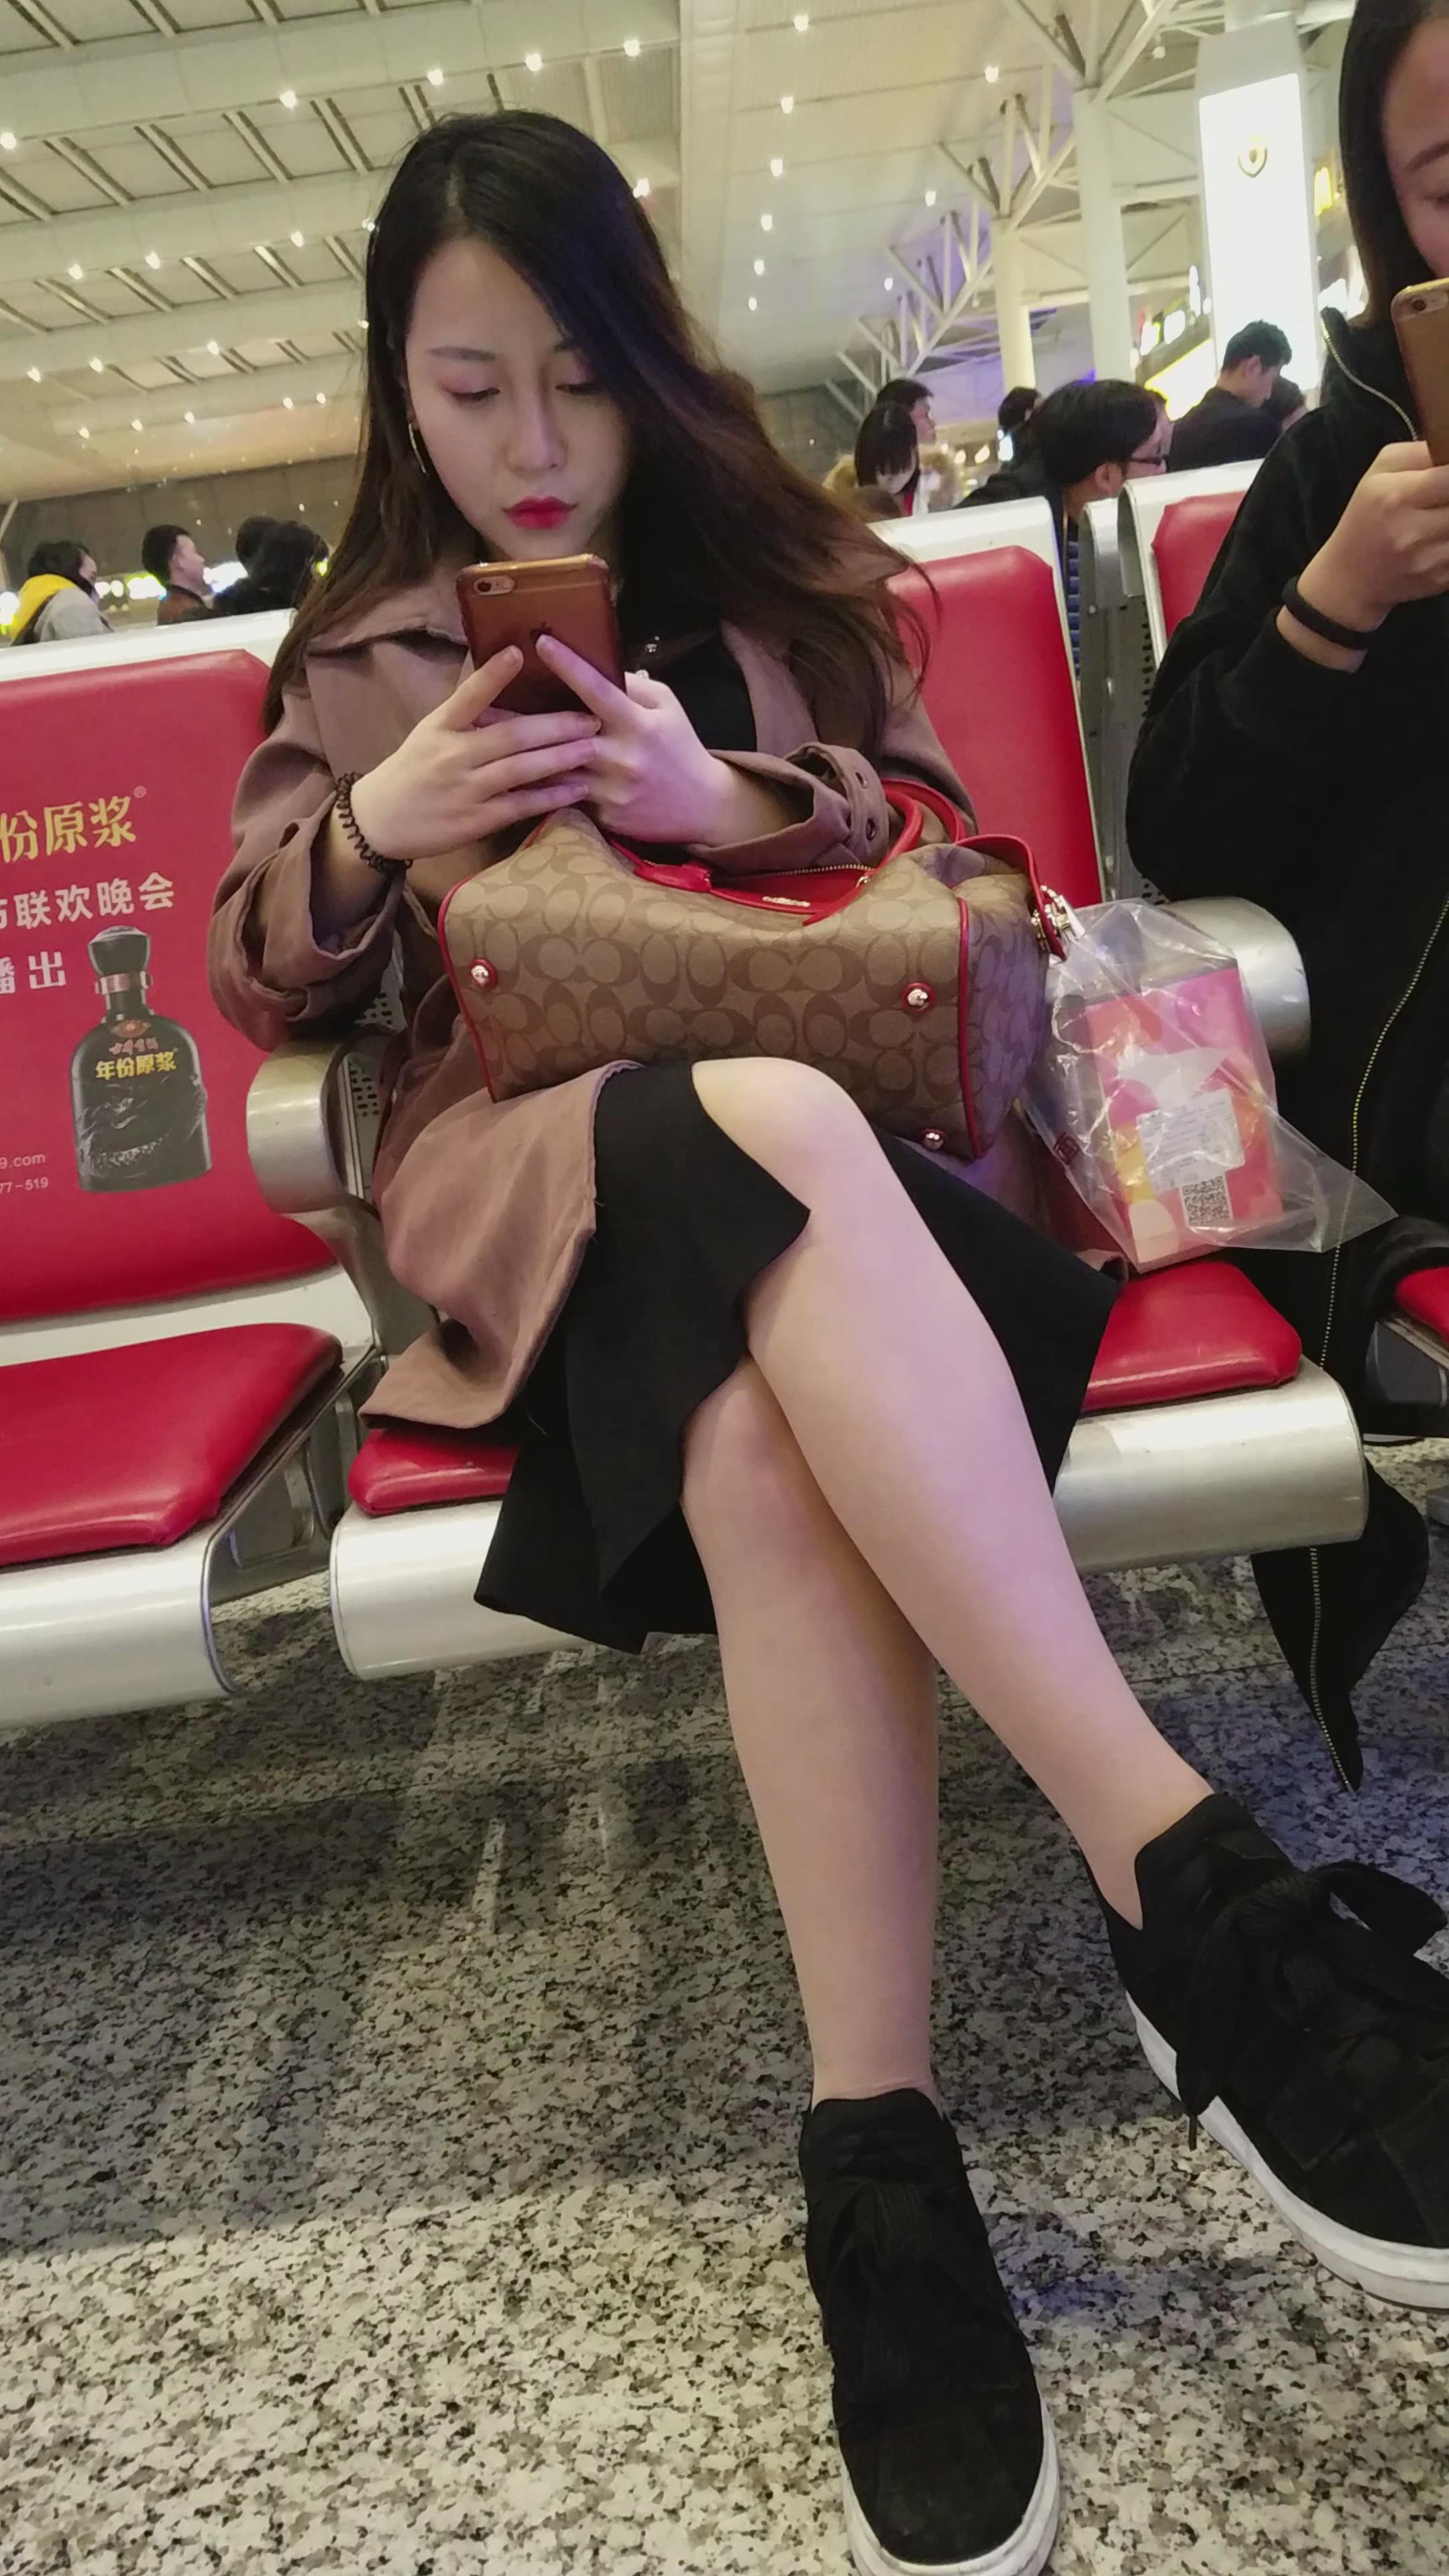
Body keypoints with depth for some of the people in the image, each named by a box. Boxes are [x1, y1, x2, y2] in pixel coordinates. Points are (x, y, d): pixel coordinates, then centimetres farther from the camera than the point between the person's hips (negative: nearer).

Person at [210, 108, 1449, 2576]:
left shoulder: (775, 563, 20)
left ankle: (877, 2152, -40)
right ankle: (1187, 1874, -45)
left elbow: (951, 845, 13)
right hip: (510, 1161, -1)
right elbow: (255, 986, 19)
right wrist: (368, 830, -3)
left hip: (797, 1135, 1)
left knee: (761, 1436, -40)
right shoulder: (356, 647, 21)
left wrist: (748, 800, -8)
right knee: (769, 1125, -41)